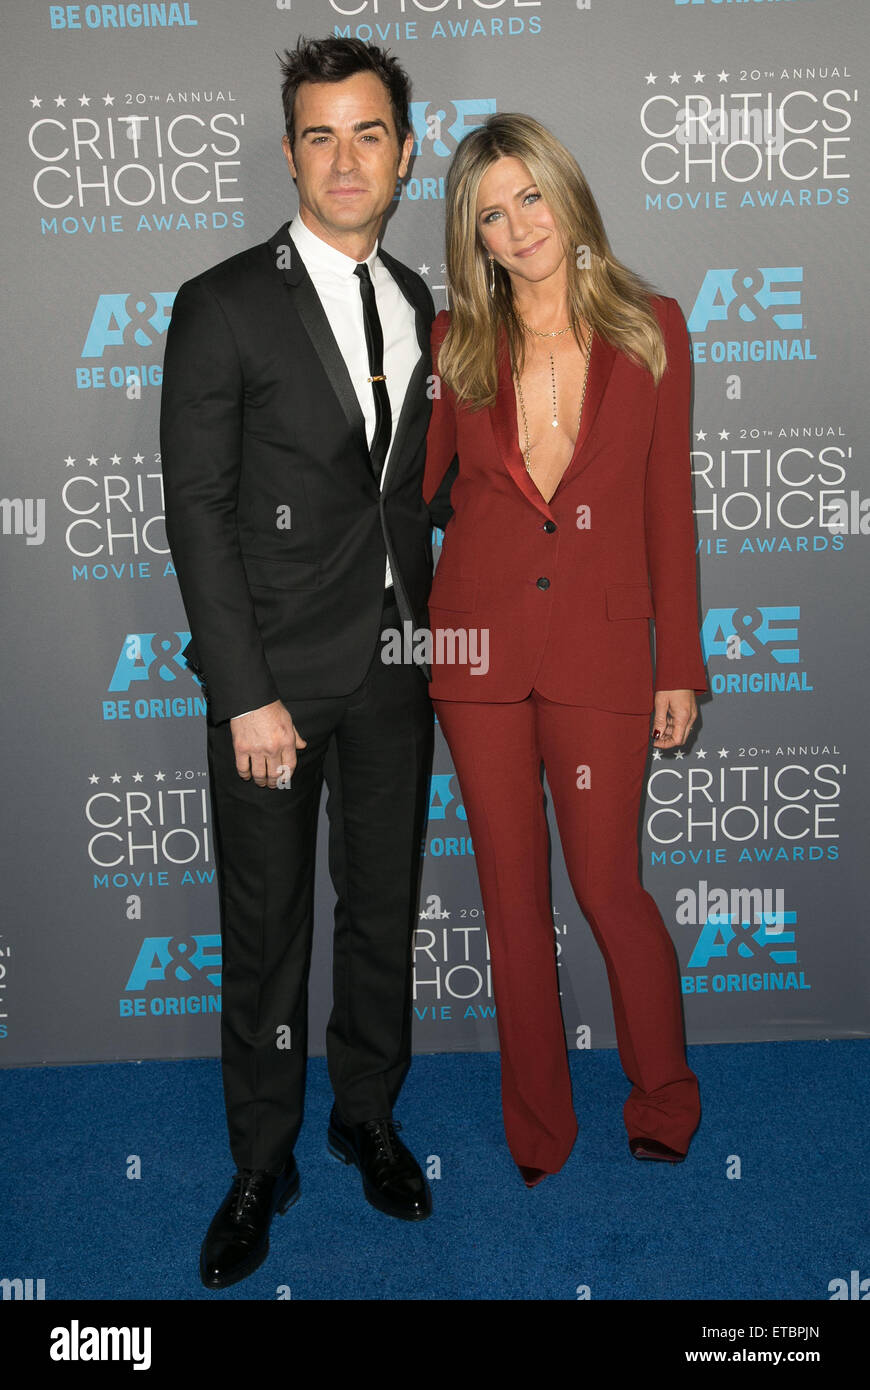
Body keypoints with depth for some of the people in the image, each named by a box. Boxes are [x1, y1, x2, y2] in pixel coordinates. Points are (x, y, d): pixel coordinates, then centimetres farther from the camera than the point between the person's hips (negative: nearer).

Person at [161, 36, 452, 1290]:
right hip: (277, 672, -4)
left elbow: (413, 490, 13)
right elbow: (197, 513, -11)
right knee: (266, 929, 6)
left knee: (385, 908, 15)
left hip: (395, 668, 5)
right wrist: (248, 695, -15)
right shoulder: (222, 308, -7)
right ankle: (262, 1165, 26)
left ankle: (368, 1115, 36)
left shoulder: (420, 309, 10)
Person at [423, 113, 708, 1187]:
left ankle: (664, 1108, 29)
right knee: (512, 894, 9)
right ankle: (537, 1137, 27)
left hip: (601, 642, -1)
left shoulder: (651, 330, 1)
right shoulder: (454, 342, 4)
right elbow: (409, 487, 10)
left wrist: (681, 663, 1)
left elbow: (668, 508, 2)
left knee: (607, 886, 3)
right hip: (478, 642, 2)